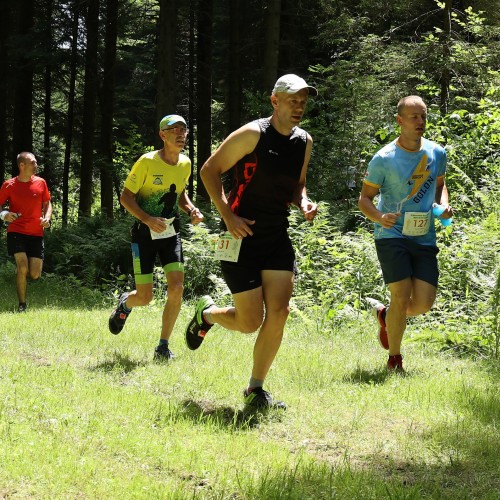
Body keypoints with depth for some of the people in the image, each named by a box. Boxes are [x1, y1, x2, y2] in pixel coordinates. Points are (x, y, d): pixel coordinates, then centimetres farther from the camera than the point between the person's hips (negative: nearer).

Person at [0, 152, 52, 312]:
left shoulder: (40, 183, 5)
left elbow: (47, 204, 15)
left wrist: (47, 218, -5)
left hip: (36, 234, 3)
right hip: (16, 231, -3)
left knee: (35, 275, -4)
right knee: (22, 267, -20)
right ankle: (22, 305, -4)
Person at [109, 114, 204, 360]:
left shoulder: (185, 164, 3)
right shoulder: (147, 162, -15)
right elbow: (126, 197, -11)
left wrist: (191, 210, 1)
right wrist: (148, 219, -25)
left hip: (171, 232, 4)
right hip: (145, 233, -4)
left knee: (177, 288, -12)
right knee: (145, 297, -5)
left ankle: (163, 346, 2)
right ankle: (125, 303, 34)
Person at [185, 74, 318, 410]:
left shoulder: (304, 142, 8)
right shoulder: (252, 134, -12)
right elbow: (210, 171, -7)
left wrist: (304, 202, -1)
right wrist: (228, 216, -17)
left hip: (278, 236, 6)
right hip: (243, 235, -6)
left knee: (279, 312, -7)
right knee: (250, 322, -5)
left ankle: (256, 389, 6)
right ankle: (207, 314, 30)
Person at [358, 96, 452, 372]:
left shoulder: (437, 153, 5)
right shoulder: (384, 159, -8)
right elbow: (365, 198, -1)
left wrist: (444, 205, 1)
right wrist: (379, 217, -22)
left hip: (425, 238, 4)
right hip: (392, 235, -4)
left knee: (424, 303, -4)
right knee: (402, 298, -13)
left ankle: (385, 314, 29)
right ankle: (394, 359, 8)